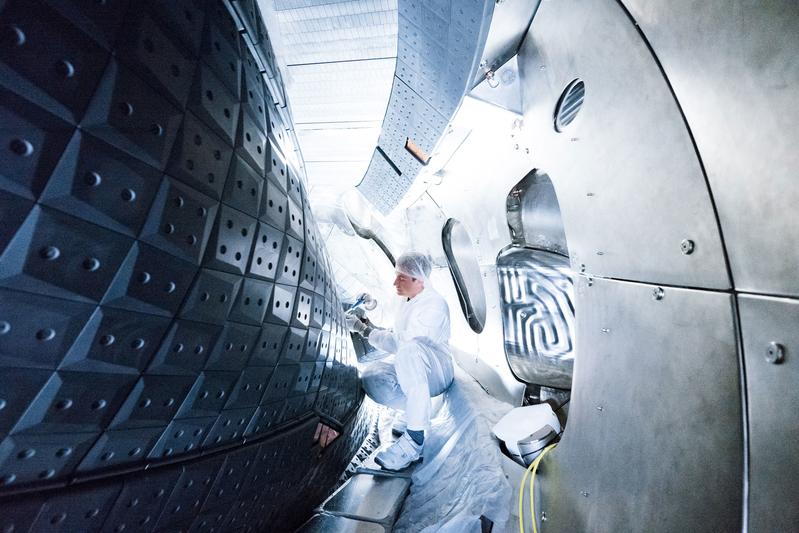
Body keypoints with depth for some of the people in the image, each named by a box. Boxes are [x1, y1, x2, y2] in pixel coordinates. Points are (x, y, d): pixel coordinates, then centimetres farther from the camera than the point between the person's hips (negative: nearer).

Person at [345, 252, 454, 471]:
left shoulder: (434, 305, -19)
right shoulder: (407, 301, 7)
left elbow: (401, 343, -25)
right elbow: (395, 337, 13)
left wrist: (364, 330, -21)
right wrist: (370, 325, -1)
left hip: (436, 373, -7)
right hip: (409, 369, 7)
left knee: (410, 348, -40)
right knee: (371, 378, -22)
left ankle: (415, 437, -34)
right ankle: (416, 410, -5)